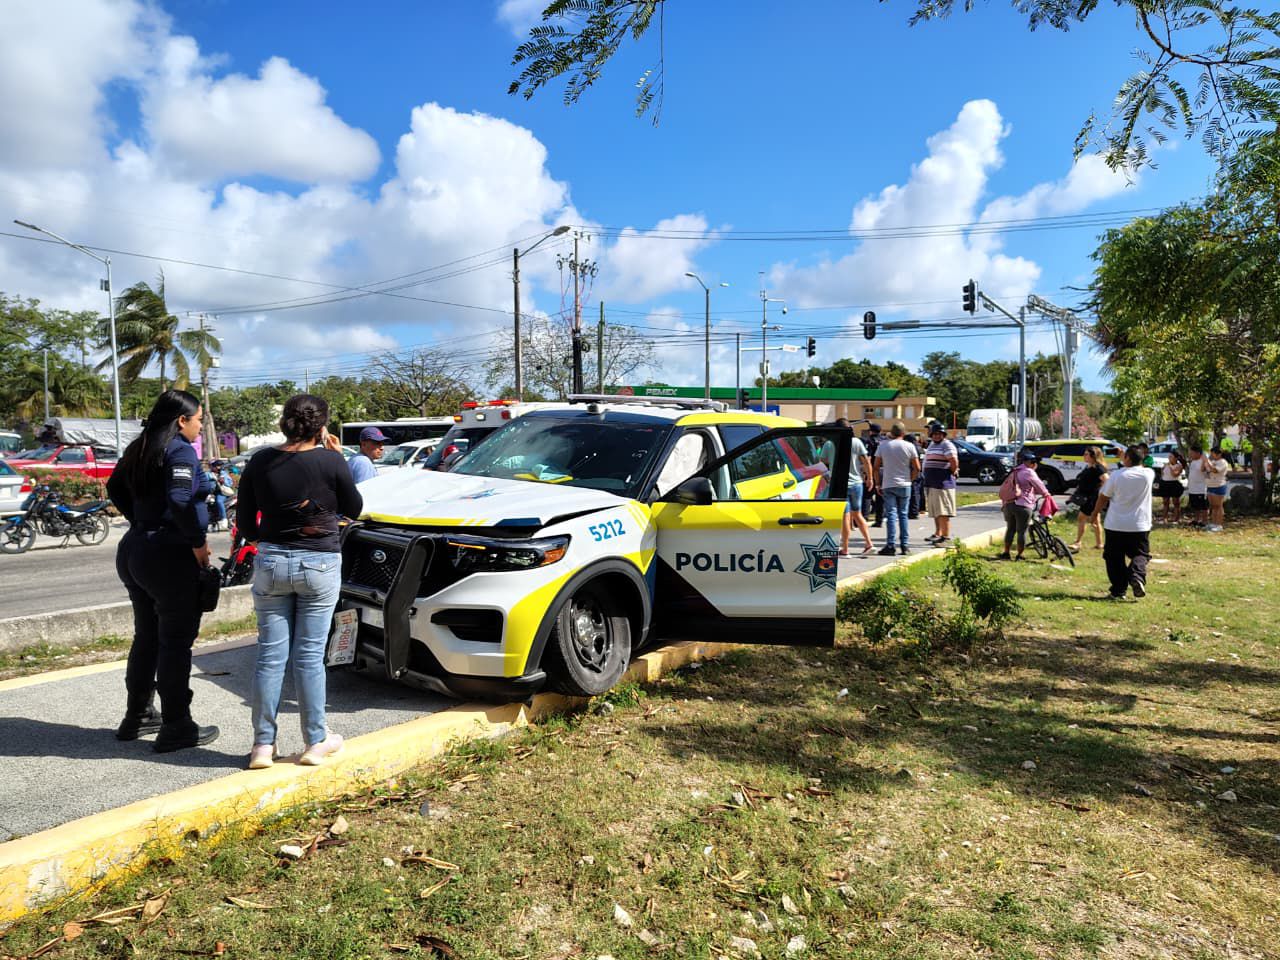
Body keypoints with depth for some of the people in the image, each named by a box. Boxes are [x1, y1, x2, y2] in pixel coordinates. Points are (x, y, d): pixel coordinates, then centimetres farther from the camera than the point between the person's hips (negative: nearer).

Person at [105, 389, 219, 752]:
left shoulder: (139, 449, 13)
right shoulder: (180, 450, -14)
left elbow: (115, 488, 23)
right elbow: (181, 500, -26)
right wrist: (198, 542, -17)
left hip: (134, 548, 9)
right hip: (169, 553, -9)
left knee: (147, 636, 19)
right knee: (176, 640, -2)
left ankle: (137, 717, 29)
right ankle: (176, 727, 4)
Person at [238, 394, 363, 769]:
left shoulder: (260, 462, -2)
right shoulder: (330, 462, -11)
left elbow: (245, 523, 4)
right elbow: (354, 509, 4)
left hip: (270, 563, 3)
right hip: (319, 566, -2)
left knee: (270, 655, 8)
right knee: (310, 656, 5)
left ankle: (263, 744, 13)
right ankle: (316, 742, 15)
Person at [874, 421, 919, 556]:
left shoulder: (883, 445, 0)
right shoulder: (909, 446, -1)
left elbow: (876, 467, 0)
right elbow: (917, 468, -3)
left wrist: (878, 484, 7)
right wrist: (910, 479, 12)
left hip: (888, 485, 0)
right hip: (904, 485, 1)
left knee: (891, 514, -1)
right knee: (903, 515, 9)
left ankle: (890, 546, -8)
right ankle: (904, 545, 9)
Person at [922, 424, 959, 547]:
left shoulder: (947, 445, -9)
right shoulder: (931, 445, 19)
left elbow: (954, 461, -22)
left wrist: (953, 472, -7)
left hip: (943, 483, -9)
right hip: (930, 483, 9)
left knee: (943, 512, -10)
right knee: (935, 512, 16)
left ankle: (946, 538, -10)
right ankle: (938, 534, 26)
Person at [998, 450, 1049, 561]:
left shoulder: (1014, 473, 20)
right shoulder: (1028, 472, -4)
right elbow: (1039, 485, 2)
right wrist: (1046, 494, 20)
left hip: (1008, 505, 7)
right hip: (1022, 506, -7)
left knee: (1010, 529, 17)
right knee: (1022, 531, 2)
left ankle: (1006, 553, 17)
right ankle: (1019, 555, 6)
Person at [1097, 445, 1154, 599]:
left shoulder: (1117, 475, -9)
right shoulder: (1148, 474, -3)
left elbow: (1103, 498, -1)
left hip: (1115, 525, -2)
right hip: (1140, 526, 2)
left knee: (1115, 558, 8)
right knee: (1140, 554, 13)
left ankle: (1118, 591, 7)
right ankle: (1137, 577, -16)